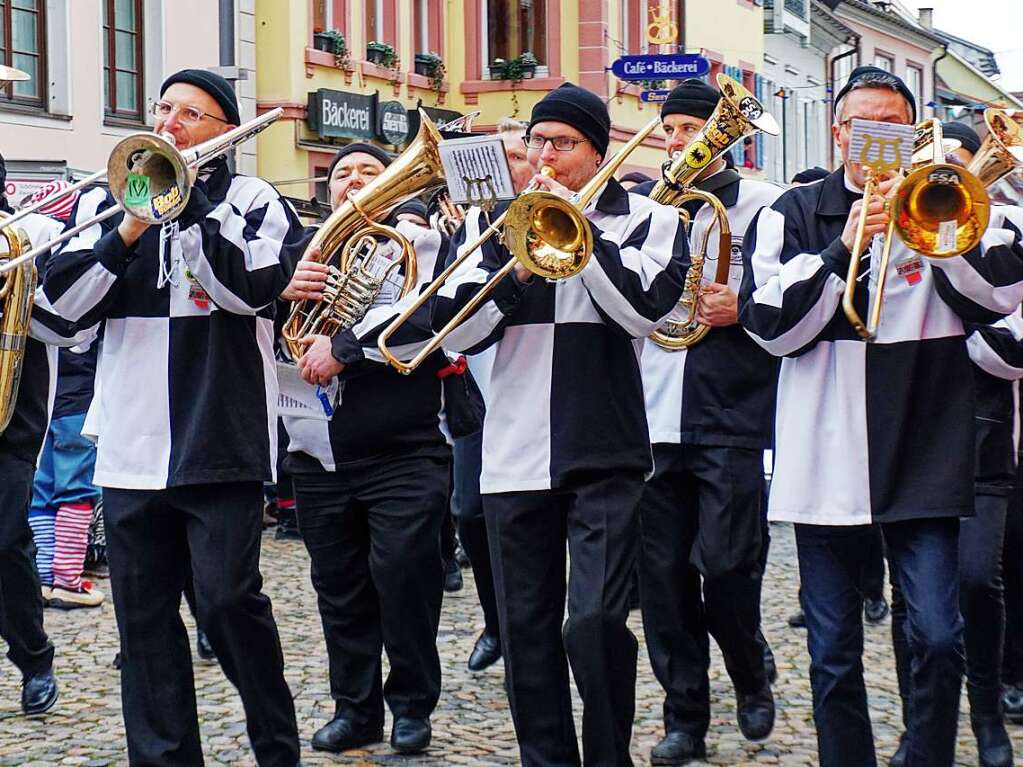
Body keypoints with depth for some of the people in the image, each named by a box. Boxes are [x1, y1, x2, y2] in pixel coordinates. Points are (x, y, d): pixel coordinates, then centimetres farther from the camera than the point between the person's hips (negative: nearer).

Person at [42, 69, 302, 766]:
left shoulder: (253, 202, 4)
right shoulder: (107, 202, 13)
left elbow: (251, 290, -13)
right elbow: (65, 299, 2)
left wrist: (186, 201, -13)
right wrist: (129, 231, -10)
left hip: (221, 441, -4)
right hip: (131, 445, 4)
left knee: (228, 598, -7)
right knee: (143, 614, 6)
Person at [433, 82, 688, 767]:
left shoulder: (645, 220, 4)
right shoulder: (489, 223, 12)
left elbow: (644, 310, -13)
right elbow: (457, 330, 3)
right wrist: (518, 266, -11)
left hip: (605, 454, -3)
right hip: (514, 454, 4)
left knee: (596, 623, -14)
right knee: (528, 631, 8)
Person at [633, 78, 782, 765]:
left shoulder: (768, 206, 1)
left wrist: (744, 309, -15)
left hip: (736, 418, -4)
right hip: (657, 418, 4)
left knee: (725, 566, -7)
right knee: (664, 573, 4)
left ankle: (752, 677, 22)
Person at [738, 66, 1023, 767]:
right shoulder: (793, 215, 7)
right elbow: (772, 326, -5)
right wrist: (843, 247, -15)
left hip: (923, 457, 0)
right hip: (825, 463, 0)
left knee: (939, 637, -8)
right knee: (833, 653, 6)